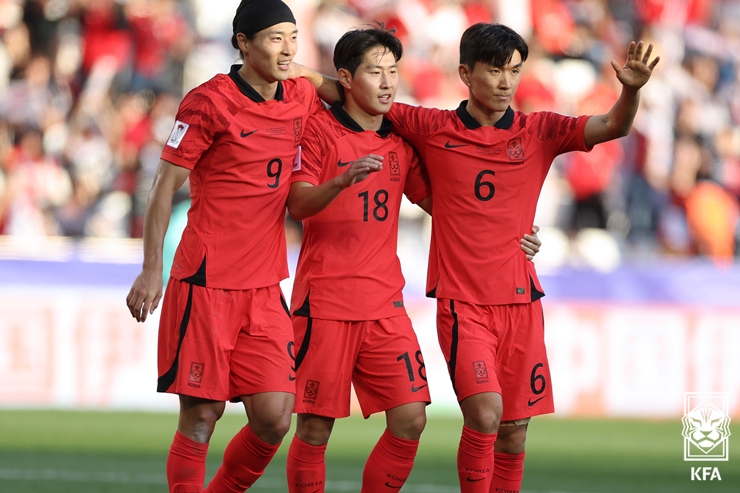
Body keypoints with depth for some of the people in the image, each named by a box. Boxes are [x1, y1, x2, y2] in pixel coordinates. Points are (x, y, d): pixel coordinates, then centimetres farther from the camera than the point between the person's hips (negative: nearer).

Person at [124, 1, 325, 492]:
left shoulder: (303, 98, 8)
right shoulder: (209, 102, -7)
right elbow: (166, 184, -5)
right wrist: (152, 269, -11)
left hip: (265, 287, 5)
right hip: (205, 285, -5)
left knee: (274, 418, -3)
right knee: (201, 418, -4)